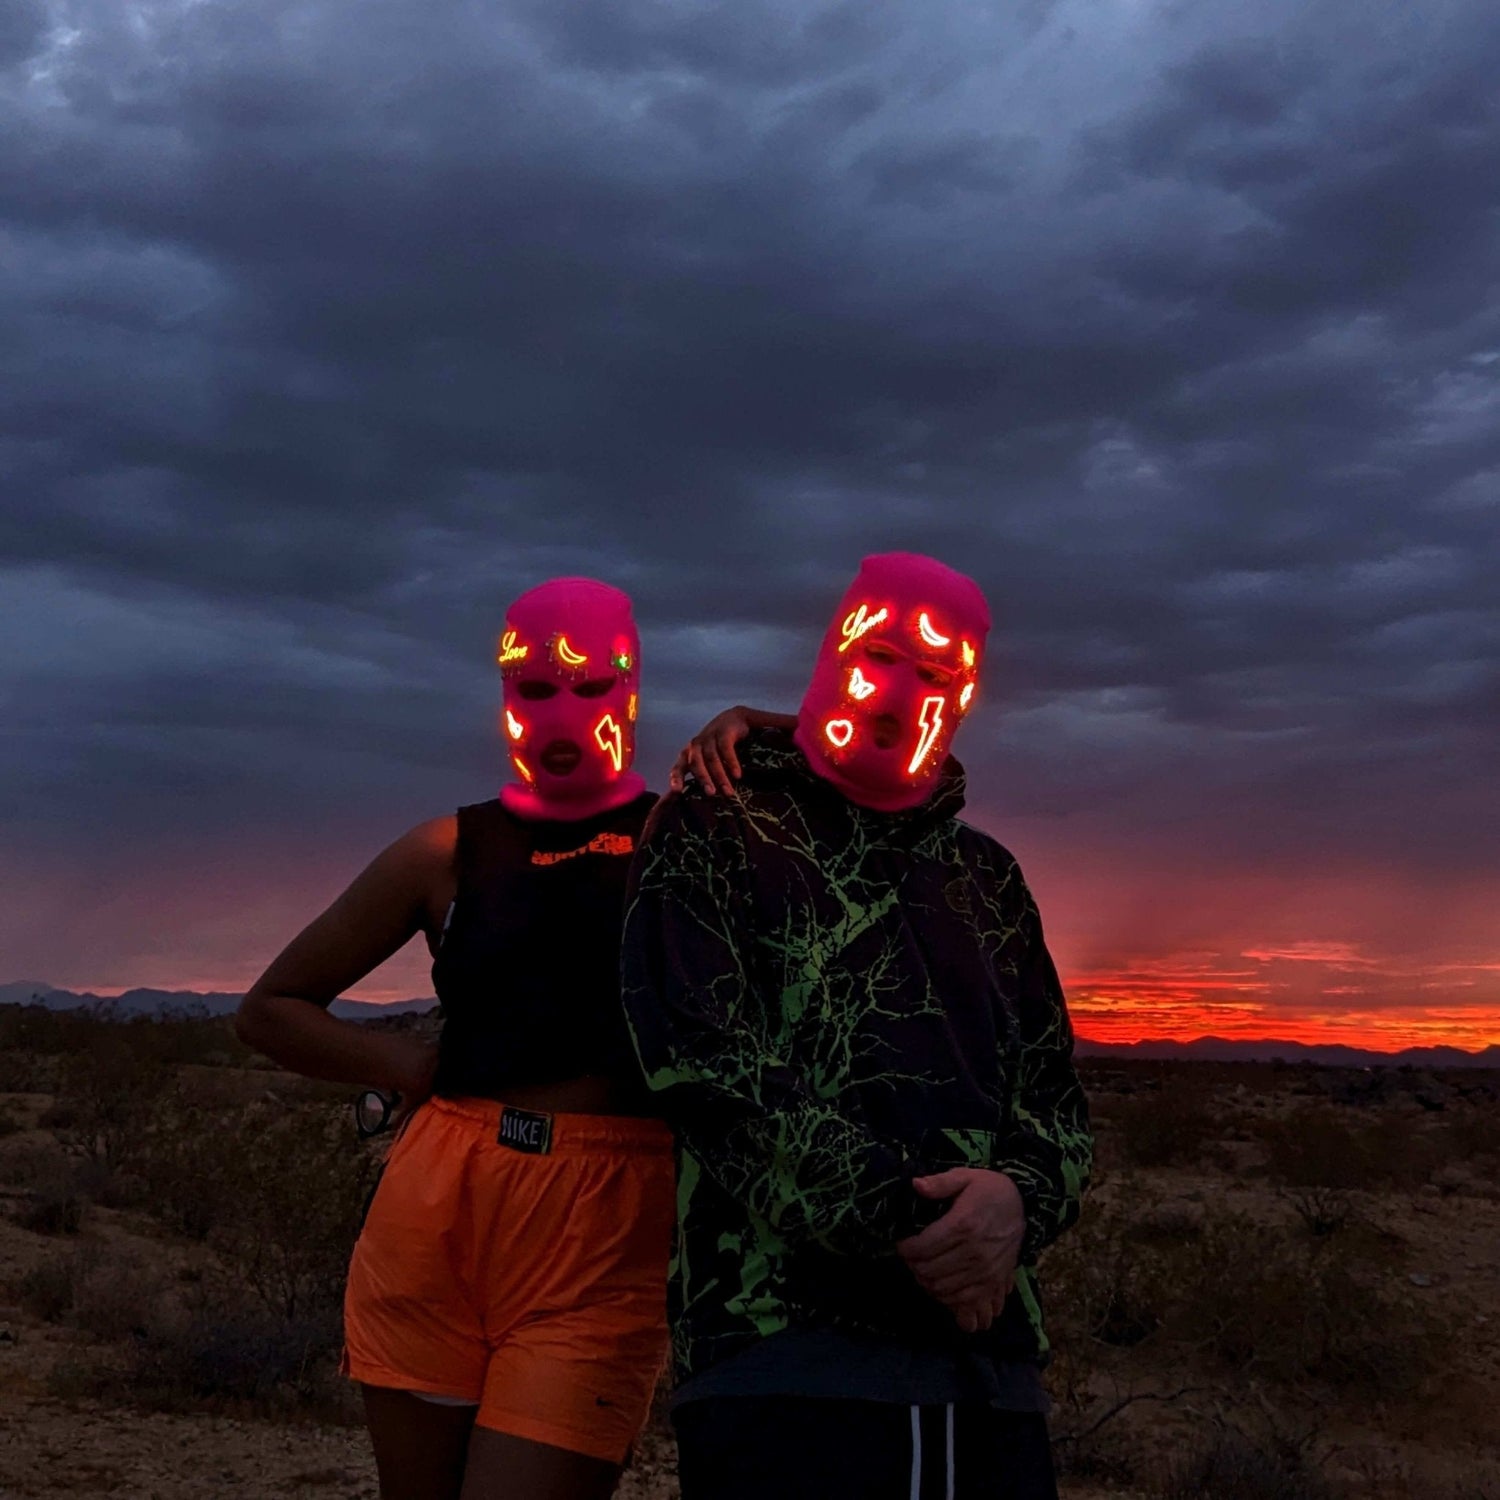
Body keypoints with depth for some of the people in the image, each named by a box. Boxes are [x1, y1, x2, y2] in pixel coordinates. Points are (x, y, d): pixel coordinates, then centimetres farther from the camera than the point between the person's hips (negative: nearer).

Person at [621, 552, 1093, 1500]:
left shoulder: (987, 877, 19)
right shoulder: (717, 832, 6)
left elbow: (1054, 1089, 13)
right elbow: (702, 1062, -8)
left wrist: (1021, 1196, -11)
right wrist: (902, 1223, -14)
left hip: (993, 1361, 5)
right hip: (787, 1348, -5)